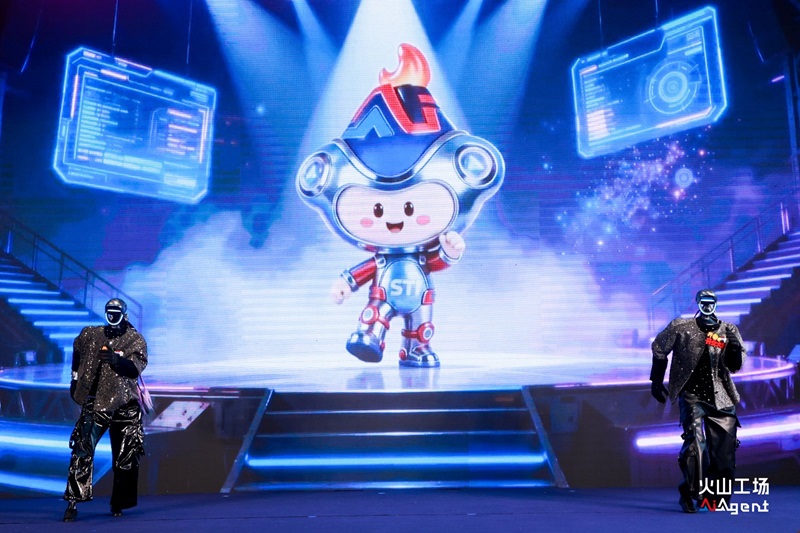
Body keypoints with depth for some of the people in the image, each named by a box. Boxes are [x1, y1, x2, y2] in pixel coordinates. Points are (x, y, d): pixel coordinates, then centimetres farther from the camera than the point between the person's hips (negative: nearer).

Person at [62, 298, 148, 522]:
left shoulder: (136, 340, -2)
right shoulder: (90, 335, 8)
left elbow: (134, 369, -16)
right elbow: (77, 351, 29)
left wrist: (116, 359, -33)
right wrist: (75, 378, 27)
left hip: (125, 405, -1)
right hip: (95, 402, 1)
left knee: (126, 457, 4)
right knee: (82, 451, -13)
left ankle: (118, 504, 20)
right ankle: (73, 503, -9)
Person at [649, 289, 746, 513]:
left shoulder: (729, 331, 3)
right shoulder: (680, 327, -4)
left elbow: (735, 366, 5)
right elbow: (659, 349, 8)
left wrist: (735, 349, -16)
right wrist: (656, 381, 9)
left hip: (720, 397, 3)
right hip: (691, 395, -3)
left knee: (725, 447, 4)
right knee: (694, 440, -18)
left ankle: (715, 495, 21)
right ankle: (689, 492, -10)